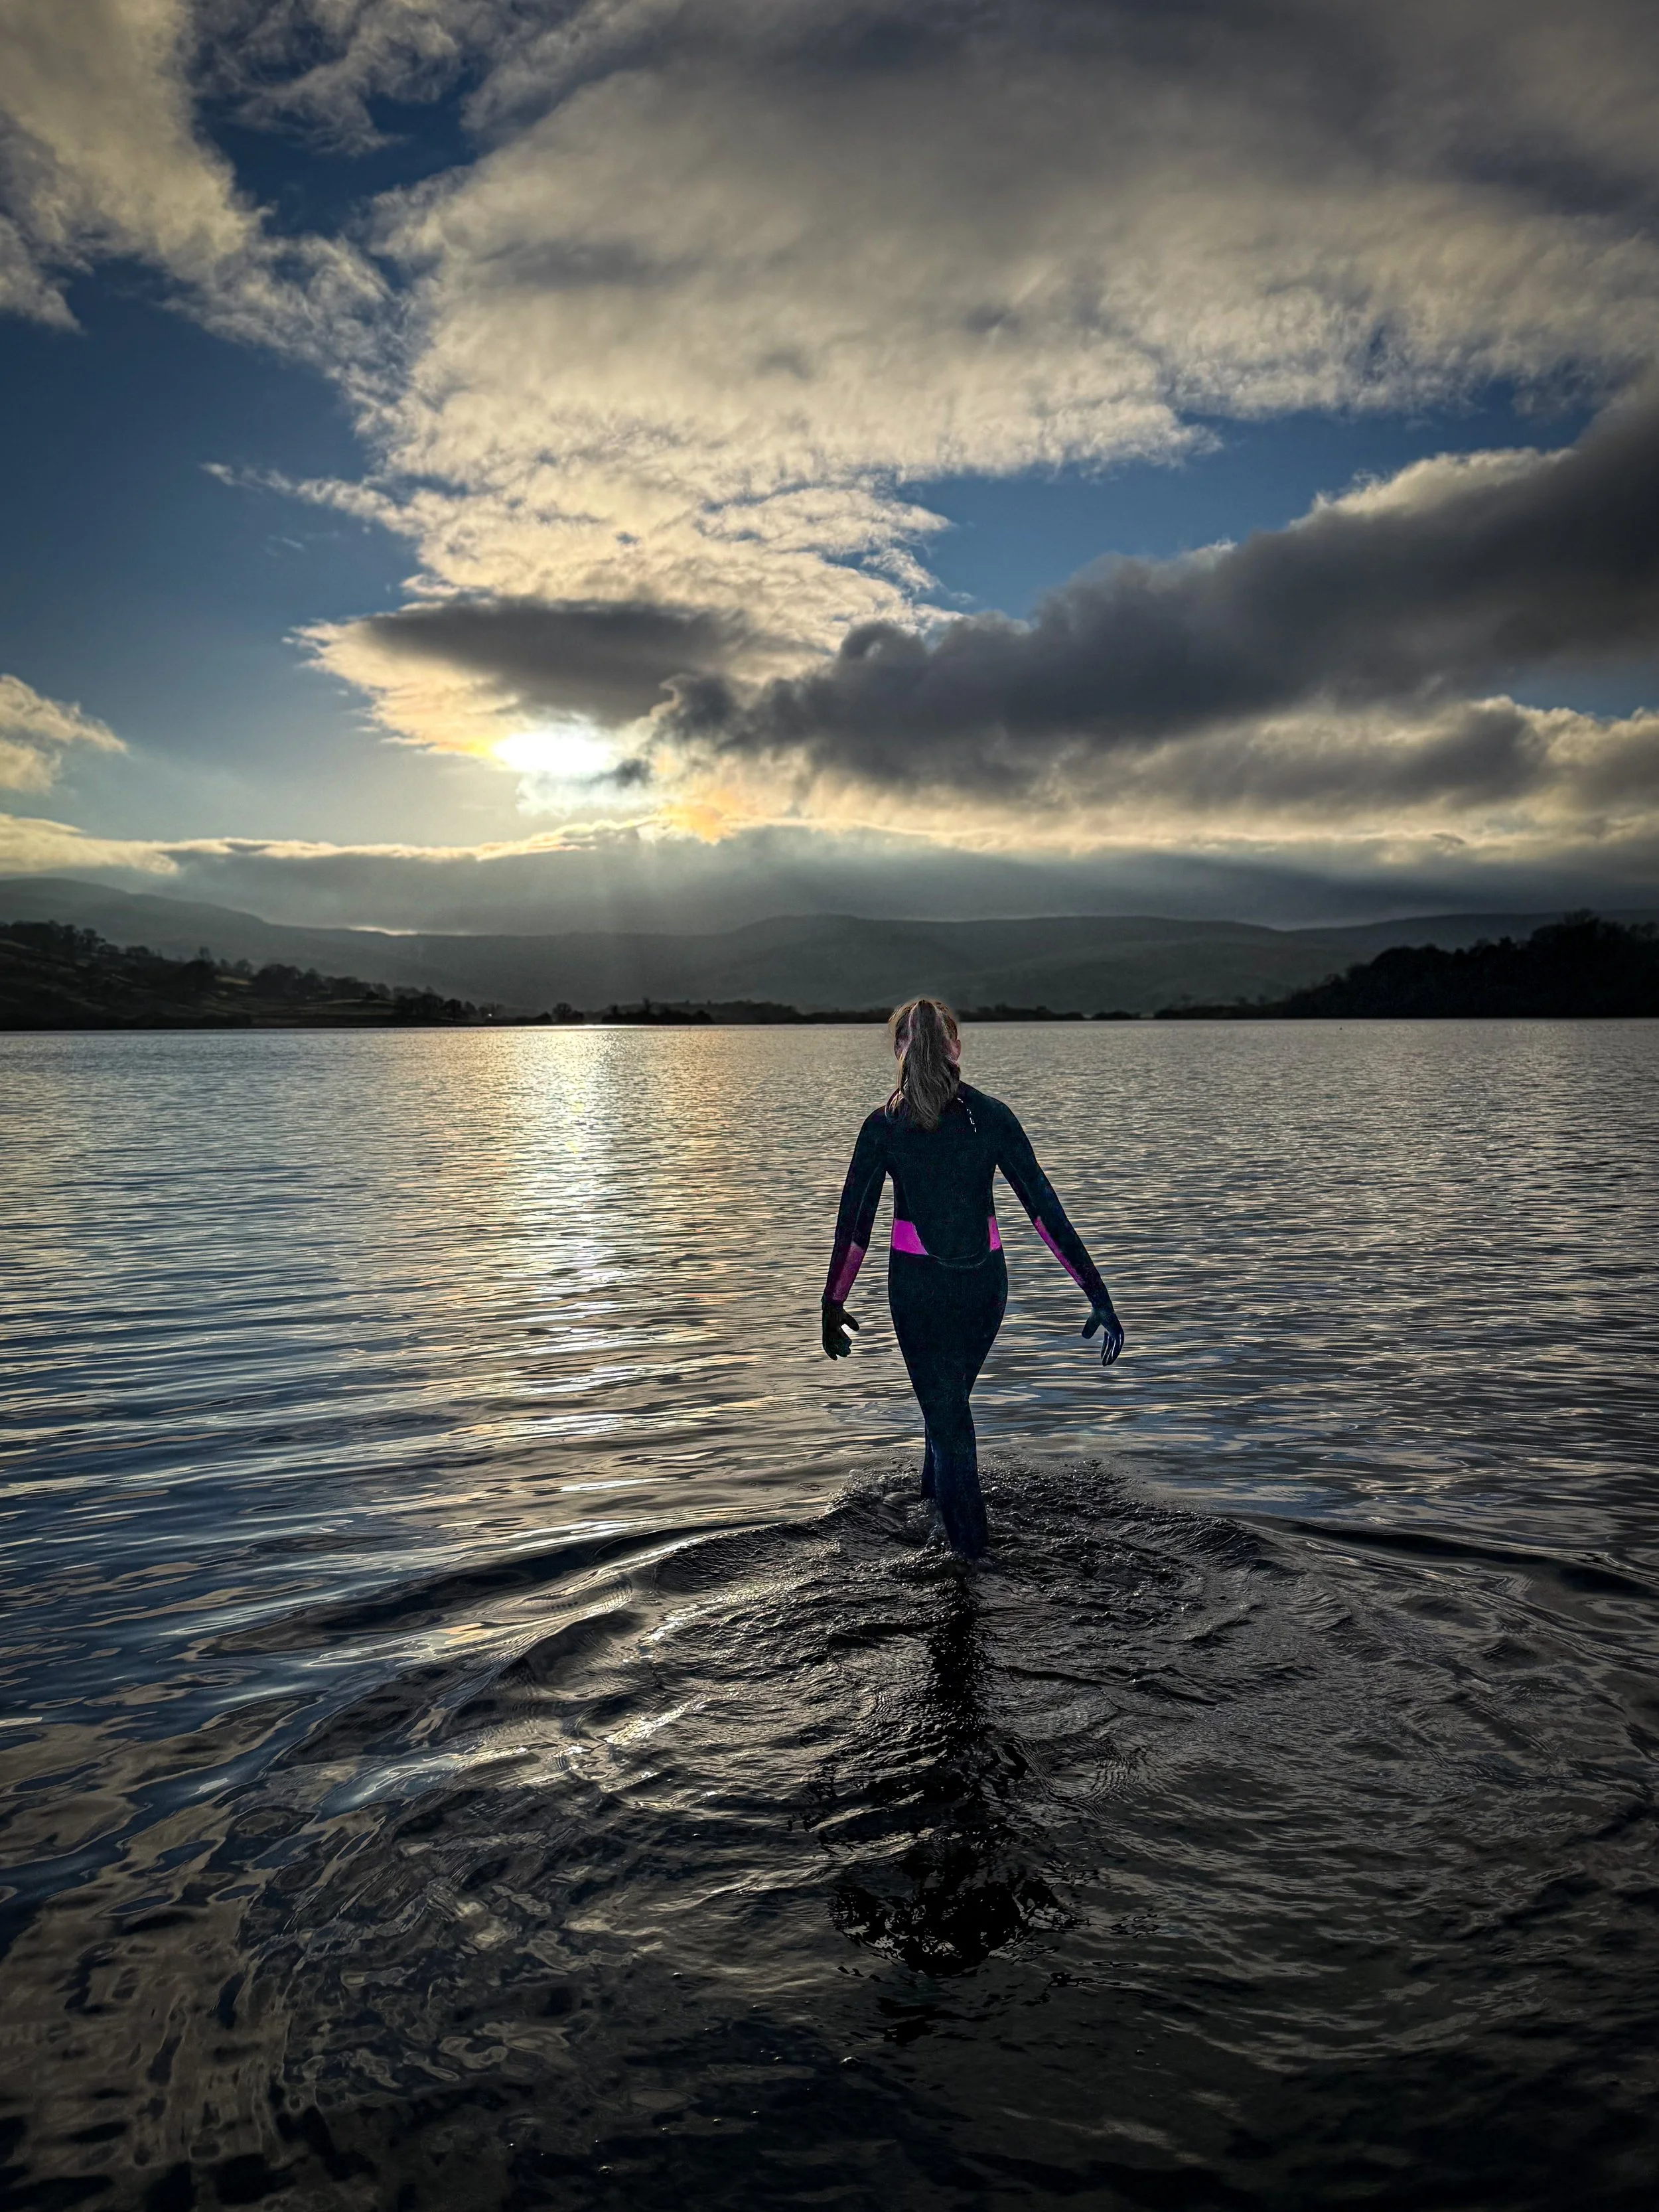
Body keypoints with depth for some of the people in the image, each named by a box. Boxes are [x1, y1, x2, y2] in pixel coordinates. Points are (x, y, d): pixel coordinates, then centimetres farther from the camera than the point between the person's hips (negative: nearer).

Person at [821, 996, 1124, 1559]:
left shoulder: (883, 1126, -8)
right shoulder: (992, 1116, -5)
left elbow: (853, 1223, -7)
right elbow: (1044, 1206, -9)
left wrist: (833, 1306, 3)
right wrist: (1095, 1291, -9)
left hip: (917, 1286, -3)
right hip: (984, 1281, 3)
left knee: (945, 1412, 7)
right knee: (951, 1397, 27)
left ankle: (971, 1552, 9)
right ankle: (934, 1490, 51)